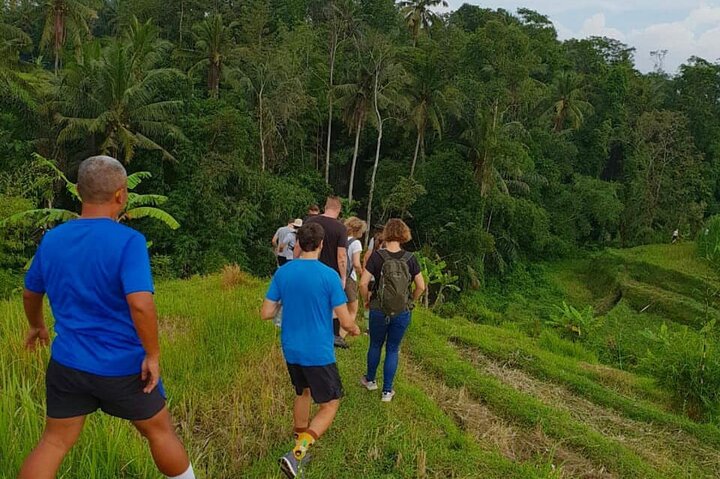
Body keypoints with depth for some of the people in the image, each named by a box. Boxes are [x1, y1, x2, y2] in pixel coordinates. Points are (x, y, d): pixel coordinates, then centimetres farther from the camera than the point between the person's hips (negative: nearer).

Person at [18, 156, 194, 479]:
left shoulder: (52, 239, 0)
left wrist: (37, 326, 34)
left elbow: (30, 294, 15)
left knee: (55, 441, 16)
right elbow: (140, 305, -30)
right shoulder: (128, 241, -19)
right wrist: (153, 355, -17)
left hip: (67, 363, 5)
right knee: (160, 430, 15)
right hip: (123, 366, -4)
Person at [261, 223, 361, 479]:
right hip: (318, 353, -5)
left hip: (291, 351, 6)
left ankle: (300, 449, 35)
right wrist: (355, 329, 9)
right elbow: (345, 321, -14)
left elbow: (266, 313, -1)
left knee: (303, 393, 26)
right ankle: (296, 455, -9)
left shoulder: (282, 272, -3)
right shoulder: (329, 275, -16)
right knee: (330, 405, 8)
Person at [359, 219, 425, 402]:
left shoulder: (377, 256, -13)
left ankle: (370, 380, 40)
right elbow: (421, 286, -5)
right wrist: (411, 302, 12)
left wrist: (367, 300, 1)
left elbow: (363, 283, -17)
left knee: (375, 345, 21)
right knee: (393, 349, 15)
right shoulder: (410, 258, -8)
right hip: (403, 313, 1)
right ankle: (387, 391, 20)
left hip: (379, 311, -1)